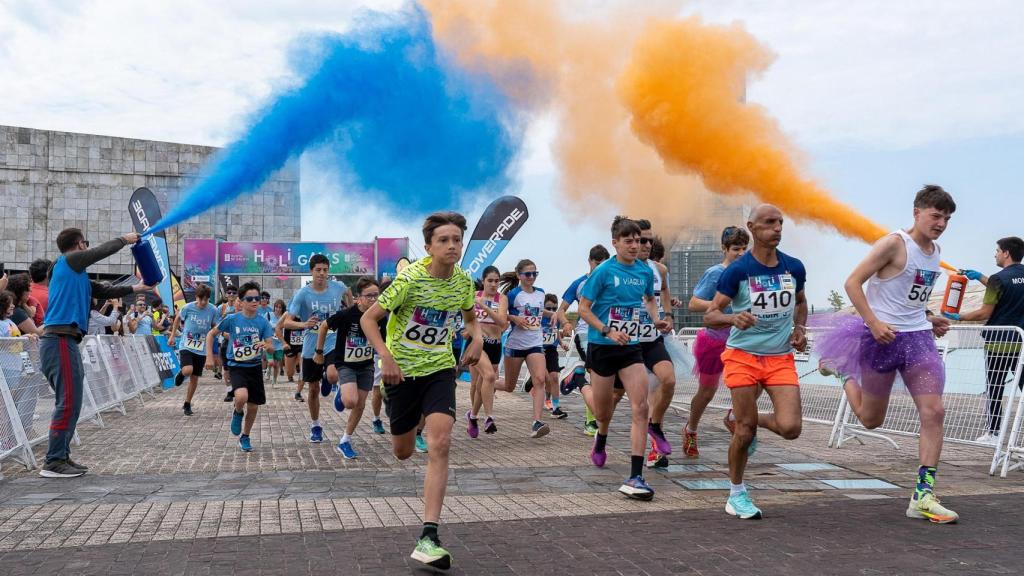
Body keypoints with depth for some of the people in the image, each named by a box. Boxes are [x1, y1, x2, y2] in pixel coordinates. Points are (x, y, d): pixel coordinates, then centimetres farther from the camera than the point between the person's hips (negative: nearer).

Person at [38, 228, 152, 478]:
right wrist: (124, 239, 21)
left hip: (63, 340, 10)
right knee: (68, 402, -9)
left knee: (70, 402, 13)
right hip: (60, 340, -10)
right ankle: (53, 463, -8)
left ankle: (62, 457, 17)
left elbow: (105, 290, 25)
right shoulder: (70, 260, -3)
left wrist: (136, 288, 32)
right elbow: (104, 250, 3)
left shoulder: (77, 275, 21)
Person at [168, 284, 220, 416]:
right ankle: (181, 374, 13)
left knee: (194, 378, 8)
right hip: (186, 346, -2)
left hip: (201, 349, 2)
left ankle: (187, 404, 27)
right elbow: (178, 319, 9)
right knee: (188, 370, -26)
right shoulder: (188, 308, -11)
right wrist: (172, 336, 13)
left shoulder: (213, 311, -9)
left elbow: (215, 328, 4)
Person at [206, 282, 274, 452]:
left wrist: (266, 345, -31)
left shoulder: (263, 322, -4)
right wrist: (209, 357, -3)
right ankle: (237, 413, 7)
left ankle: (245, 437, 31)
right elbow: (211, 334, 3)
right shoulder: (232, 319, -9)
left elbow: (271, 345, -7)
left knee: (253, 406, 8)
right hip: (237, 366, -3)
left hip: (255, 367, 3)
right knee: (241, 396, -29)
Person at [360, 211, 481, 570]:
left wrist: (477, 339, -4)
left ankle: (428, 538, -18)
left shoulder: (464, 281, -4)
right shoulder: (410, 279, -18)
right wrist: (386, 357, -29)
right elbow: (368, 319, -14)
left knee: (440, 443, -19)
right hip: (402, 369, -2)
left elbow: (469, 316, 17)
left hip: (439, 369, 2)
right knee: (403, 452, 12)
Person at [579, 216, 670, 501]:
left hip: (631, 348, 3)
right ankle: (601, 441, 49)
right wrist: (608, 331, -21)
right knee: (602, 410, 11)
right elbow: (583, 309, -9)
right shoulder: (604, 271, -10)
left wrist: (656, 319, 5)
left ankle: (635, 478, -12)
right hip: (601, 347, -3)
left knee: (640, 408, -13)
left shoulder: (646, 271, 3)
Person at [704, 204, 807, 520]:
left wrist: (800, 328, 5)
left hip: (781, 358, 4)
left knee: (790, 428, -10)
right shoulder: (737, 270, -10)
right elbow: (709, 316, -11)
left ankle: (739, 420, 22)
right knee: (745, 431, -1)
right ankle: (737, 494, 21)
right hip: (743, 355, -3)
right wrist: (733, 318, -32)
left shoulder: (794, 267, 2)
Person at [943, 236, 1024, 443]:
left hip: (998, 343, -5)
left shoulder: (999, 278, -13)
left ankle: (993, 433, 10)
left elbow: (985, 313, -13)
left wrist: (958, 317, -1)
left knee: (995, 391, 5)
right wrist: (980, 277, 26)